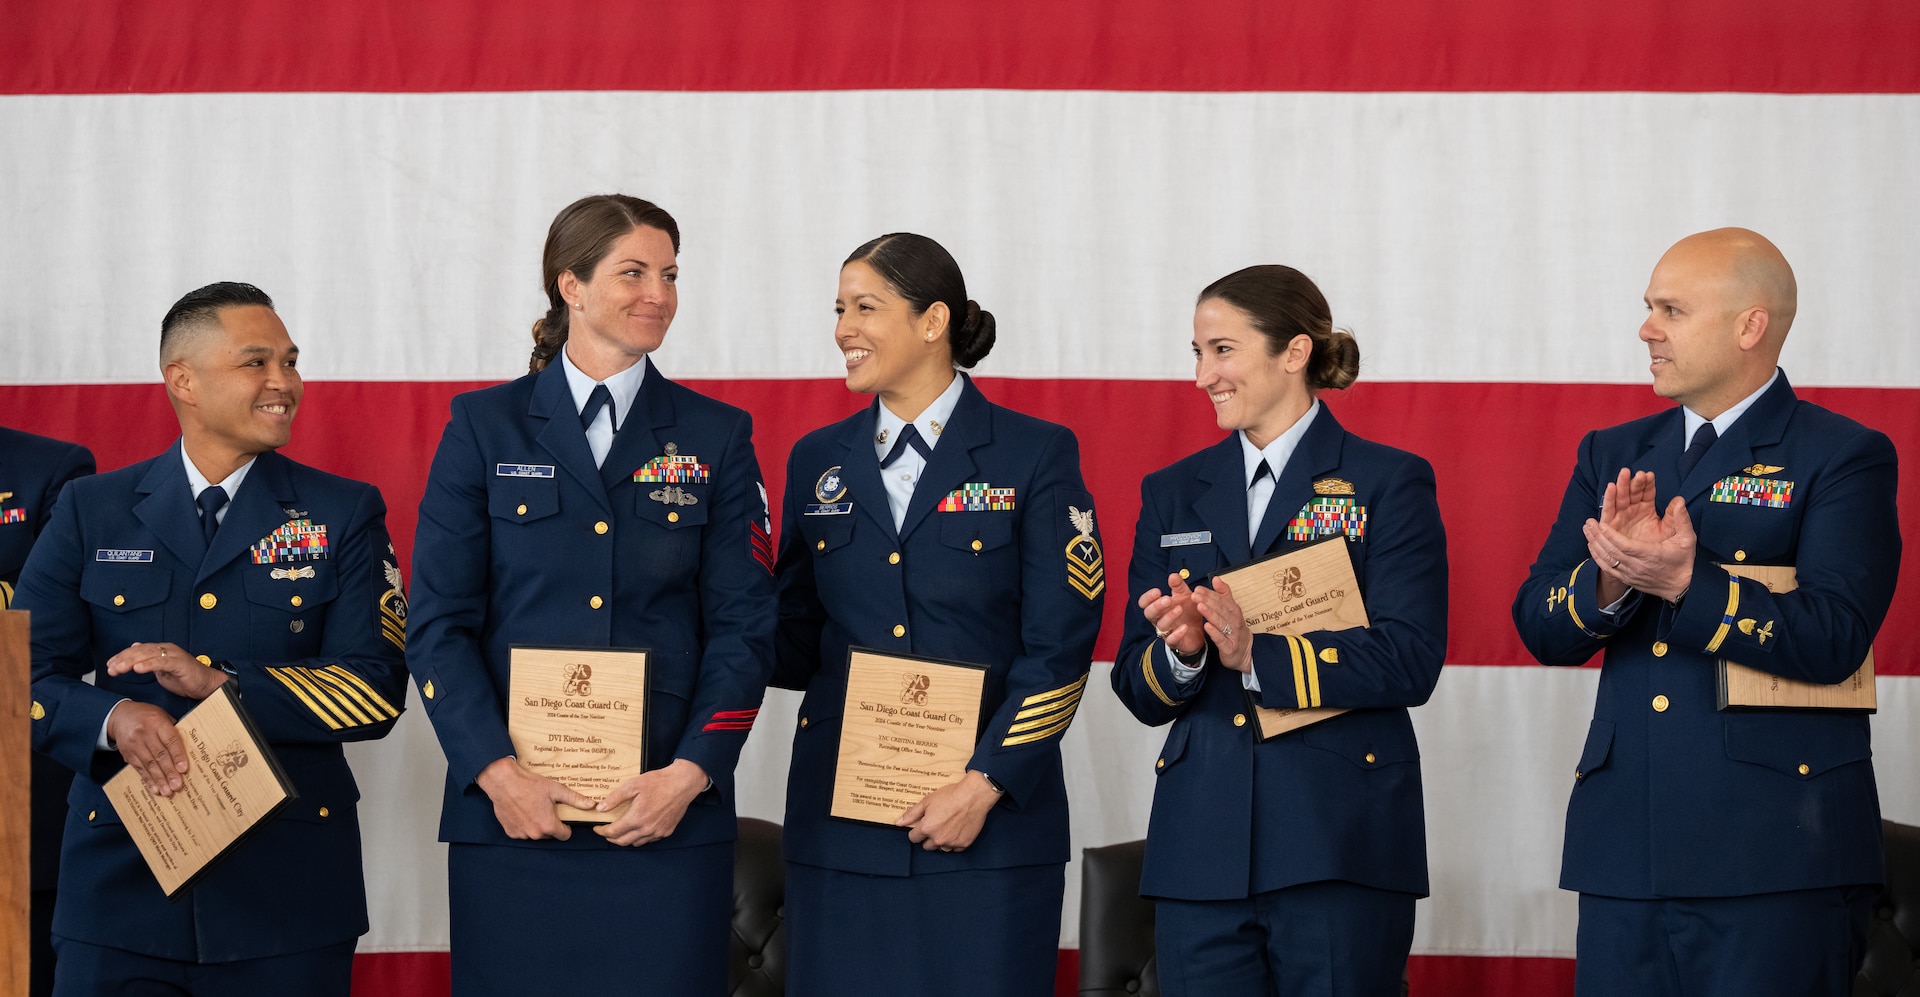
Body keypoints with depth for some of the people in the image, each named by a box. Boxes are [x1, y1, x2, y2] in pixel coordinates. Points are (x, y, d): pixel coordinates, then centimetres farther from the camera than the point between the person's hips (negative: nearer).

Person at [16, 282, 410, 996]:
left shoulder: (345, 514, 5)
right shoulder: (91, 512, 8)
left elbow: (376, 691, -4)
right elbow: (28, 675, 2)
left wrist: (220, 683, -15)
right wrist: (113, 717, -19)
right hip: (120, 882, 1)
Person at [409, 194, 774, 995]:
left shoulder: (716, 439, 9)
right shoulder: (484, 430, 7)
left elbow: (744, 626, 4)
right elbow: (439, 621, 2)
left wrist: (691, 773, -10)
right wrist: (496, 770, -11)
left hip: (669, 817, 0)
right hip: (510, 813, 0)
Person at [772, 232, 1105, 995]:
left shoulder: (1036, 457, 0)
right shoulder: (820, 462, 12)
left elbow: (1059, 646, -5)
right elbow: (795, 641, 13)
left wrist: (985, 785, -13)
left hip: (992, 821, -3)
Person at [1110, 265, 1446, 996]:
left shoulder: (1387, 483, 3)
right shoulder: (1173, 493, 16)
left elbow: (1410, 662, -9)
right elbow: (1137, 689, 13)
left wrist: (1256, 654, -19)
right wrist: (1180, 653, -11)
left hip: (1340, 849, -3)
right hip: (1203, 846, 4)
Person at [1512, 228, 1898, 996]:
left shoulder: (1843, 458, -1)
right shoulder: (1613, 455, 16)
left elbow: (1833, 637, -14)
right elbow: (1541, 629, 8)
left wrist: (1683, 582, -20)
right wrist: (1612, 577, -13)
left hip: (1775, 847, -5)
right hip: (1624, 841, 5)